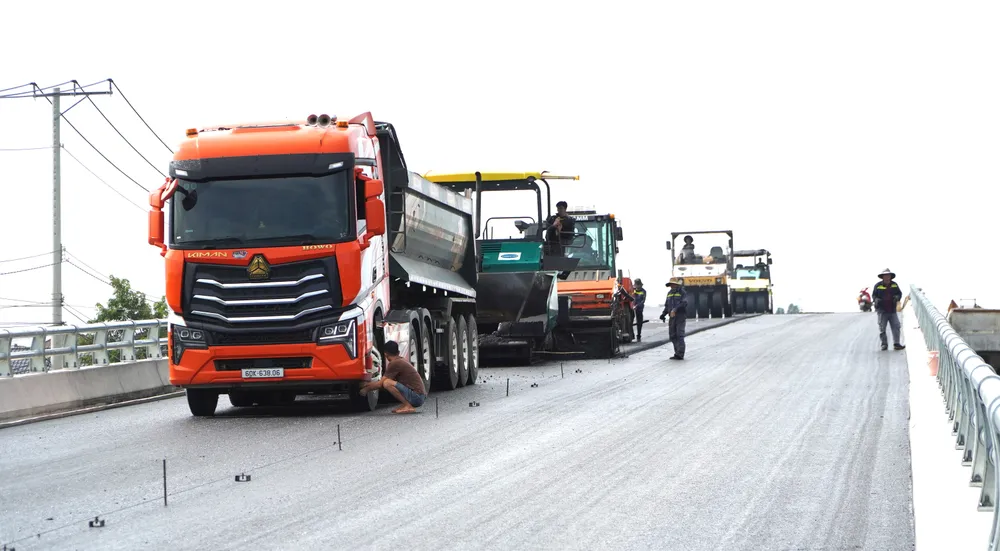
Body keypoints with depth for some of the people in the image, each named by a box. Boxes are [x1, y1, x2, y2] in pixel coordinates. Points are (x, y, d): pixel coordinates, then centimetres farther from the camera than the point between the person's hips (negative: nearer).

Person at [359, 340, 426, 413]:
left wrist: (367, 389, 9)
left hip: (416, 397, -9)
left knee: (387, 383, -21)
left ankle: (408, 406, -14)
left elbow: (380, 384, -8)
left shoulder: (394, 363, -12)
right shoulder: (401, 361, 17)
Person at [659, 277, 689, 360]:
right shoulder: (669, 293, 17)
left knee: (679, 335, -11)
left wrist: (675, 309, -32)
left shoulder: (682, 292, -4)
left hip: (680, 317, -7)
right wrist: (663, 314, 7)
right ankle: (677, 353, 15)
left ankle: (680, 354, -13)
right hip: (672, 317, 7)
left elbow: (684, 303, -19)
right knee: (673, 336, 8)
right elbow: (667, 306, 22)